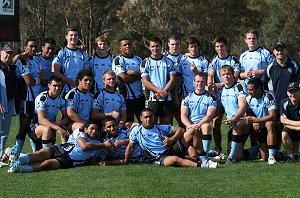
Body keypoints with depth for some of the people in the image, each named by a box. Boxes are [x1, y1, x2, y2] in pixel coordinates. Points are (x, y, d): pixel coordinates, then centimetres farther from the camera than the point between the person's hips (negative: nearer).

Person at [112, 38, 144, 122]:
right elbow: (124, 79, -18)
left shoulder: (138, 59, 14)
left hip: (140, 96, 6)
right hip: (127, 97, -6)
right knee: (129, 122, 0)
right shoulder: (118, 60, -6)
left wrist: (134, 73, -15)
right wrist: (139, 75, -6)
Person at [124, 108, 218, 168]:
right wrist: (125, 162, 11)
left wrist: (171, 139, -7)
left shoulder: (161, 128, 13)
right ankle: (200, 165, -49)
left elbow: (180, 130, 11)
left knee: (193, 131, -7)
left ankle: (197, 156, -10)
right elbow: (130, 147, 15)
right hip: (160, 158, -5)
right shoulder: (136, 131, 8)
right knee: (174, 160, -44)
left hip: (173, 148, 5)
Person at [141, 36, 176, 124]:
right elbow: (145, 81, -4)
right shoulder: (145, 62, 4)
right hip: (152, 99, -2)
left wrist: (163, 92, -12)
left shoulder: (168, 62, 10)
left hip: (167, 99, 2)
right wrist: (160, 91, -16)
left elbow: (172, 79, 3)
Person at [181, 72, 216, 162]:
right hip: (190, 127, 2)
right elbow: (183, 116, 5)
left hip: (203, 126, -2)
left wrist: (198, 125, -23)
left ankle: (204, 157, -40)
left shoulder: (210, 98, 8)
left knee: (206, 126, -37)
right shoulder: (187, 98, 14)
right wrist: (190, 126, -16)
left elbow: (209, 116, -5)